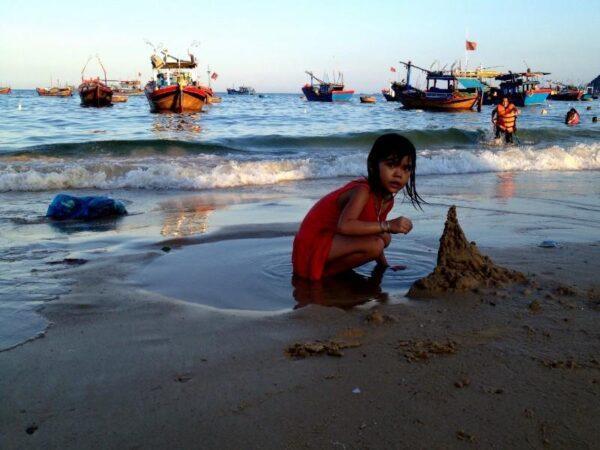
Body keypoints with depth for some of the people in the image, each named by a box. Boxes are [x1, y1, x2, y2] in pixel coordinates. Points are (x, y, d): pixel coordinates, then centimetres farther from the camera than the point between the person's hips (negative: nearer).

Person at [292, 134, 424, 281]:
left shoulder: (388, 200, 3)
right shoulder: (362, 191, -25)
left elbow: (374, 229, 17)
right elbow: (344, 225, -42)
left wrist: (384, 265, 18)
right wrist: (388, 225, -41)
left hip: (334, 240, 10)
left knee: (384, 238, 11)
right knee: (374, 245, -26)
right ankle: (322, 271, -9)